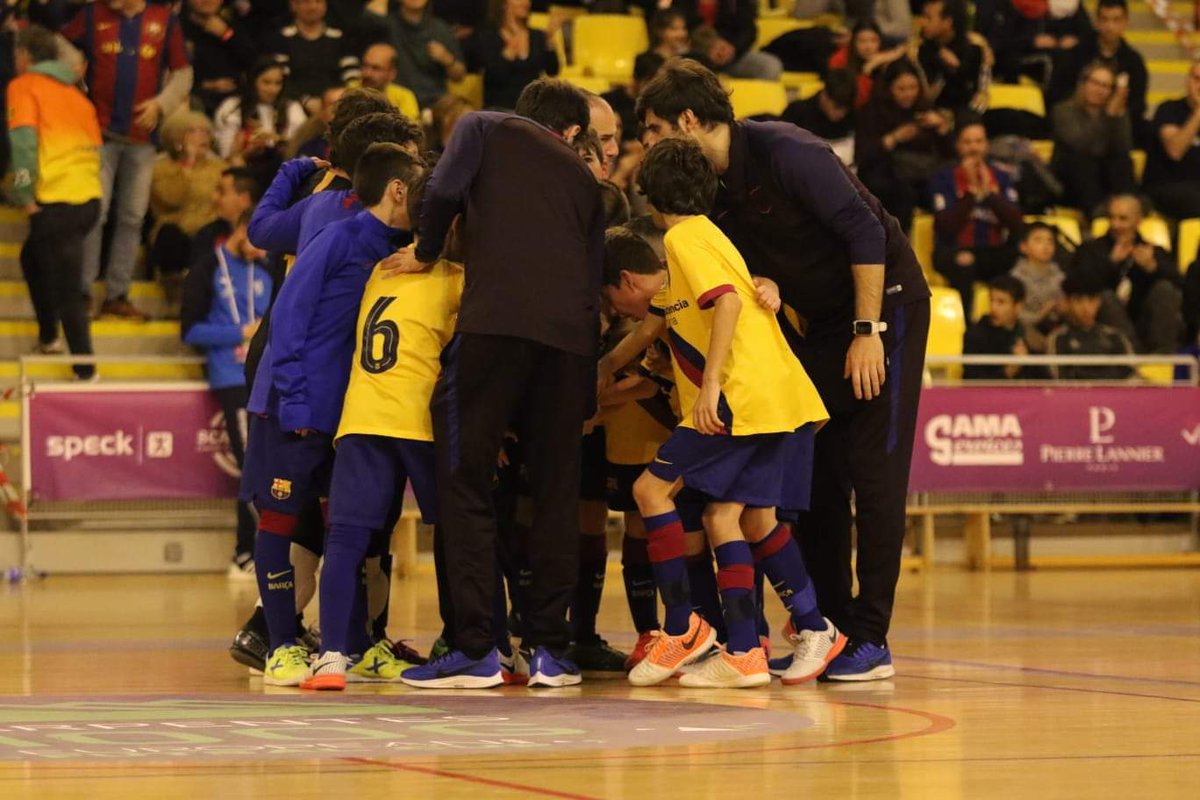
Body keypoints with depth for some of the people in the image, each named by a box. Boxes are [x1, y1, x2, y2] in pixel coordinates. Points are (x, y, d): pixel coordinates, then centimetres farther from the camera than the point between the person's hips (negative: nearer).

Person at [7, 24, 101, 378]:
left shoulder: (24, 85, 0)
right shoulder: (75, 93, 21)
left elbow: (24, 139, -13)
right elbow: (95, 144, 21)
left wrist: (25, 196, -10)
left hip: (56, 201, -8)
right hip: (89, 198, 8)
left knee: (66, 291, -1)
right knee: (33, 256, 29)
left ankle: (85, 370, -1)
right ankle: (48, 338, 33)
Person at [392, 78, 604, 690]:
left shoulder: (485, 128, 18)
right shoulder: (583, 180, 27)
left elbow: (444, 189, -3)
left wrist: (426, 255, 16)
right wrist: (588, 399, 23)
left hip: (497, 318, -4)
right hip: (571, 335, 4)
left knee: (465, 483, -1)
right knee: (556, 492, 11)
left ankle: (475, 650, -7)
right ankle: (549, 649, 9)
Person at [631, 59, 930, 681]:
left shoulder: (784, 153, -23)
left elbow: (865, 233, -24)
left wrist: (868, 332, -23)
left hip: (884, 303, -8)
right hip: (824, 321, 8)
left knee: (873, 470, -9)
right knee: (817, 474, 5)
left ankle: (871, 641, -8)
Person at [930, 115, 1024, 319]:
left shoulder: (1001, 178, 9)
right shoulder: (944, 178, 0)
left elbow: (1017, 225, -4)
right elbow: (945, 227, -13)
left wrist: (989, 192, -13)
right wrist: (971, 191, -16)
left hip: (993, 253, 3)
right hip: (955, 251, -3)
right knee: (963, 264, -37)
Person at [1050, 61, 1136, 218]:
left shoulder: (1118, 113, 5)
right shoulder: (1064, 111, -3)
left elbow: (1122, 150, -13)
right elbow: (1080, 144, -23)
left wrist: (1117, 115, -21)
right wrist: (1107, 115, -27)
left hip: (1104, 180, 3)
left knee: (1122, 161, -24)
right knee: (1081, 158, -32)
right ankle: (1095, 209, -42)